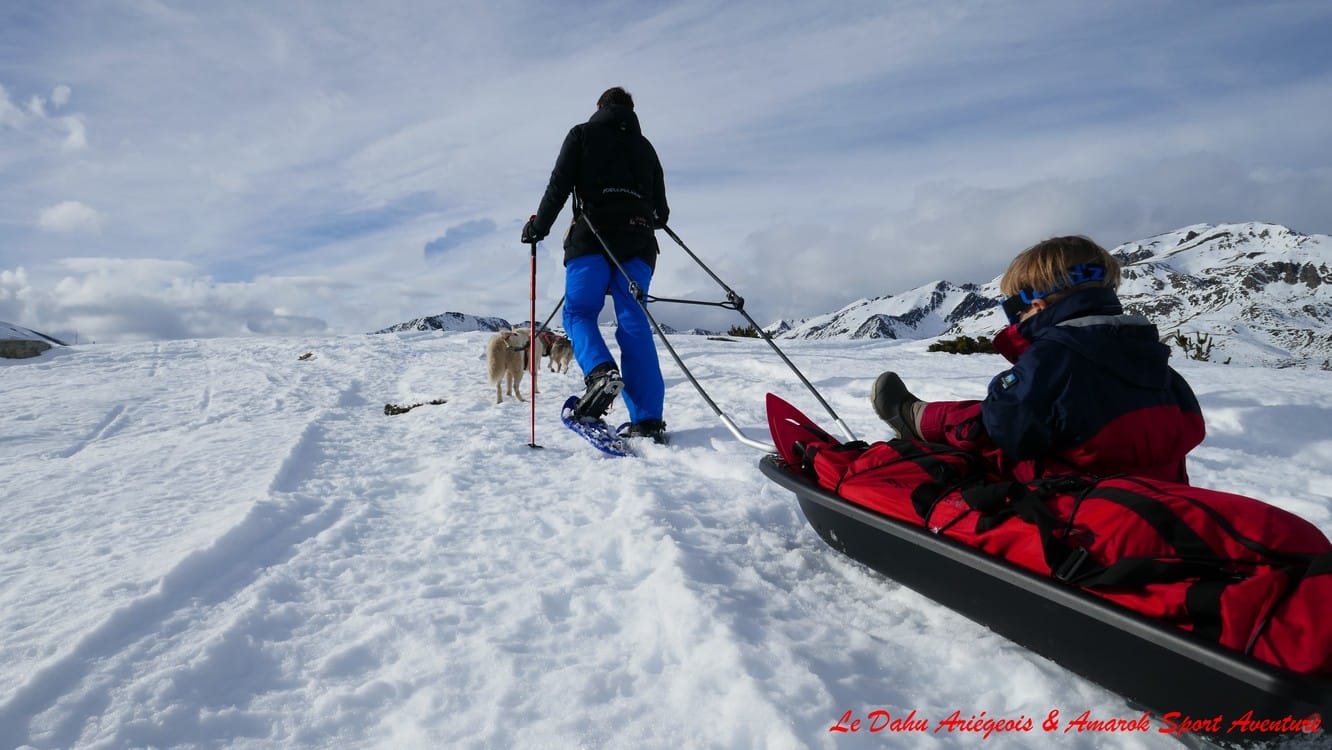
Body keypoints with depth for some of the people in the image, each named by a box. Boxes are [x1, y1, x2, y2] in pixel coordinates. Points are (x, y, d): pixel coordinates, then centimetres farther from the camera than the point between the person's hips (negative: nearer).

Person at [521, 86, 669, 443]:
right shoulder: (644, 146, 23)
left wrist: (539, 226, 12)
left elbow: (559, 185, 2)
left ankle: (600, 371, -27)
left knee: (578, 311, 4)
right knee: (634, 324, -3)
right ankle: (648, 419, -11)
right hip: (638, 241, 3)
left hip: (593, 235, -3)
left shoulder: (582, 134, 13)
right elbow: (661, 209, 21)